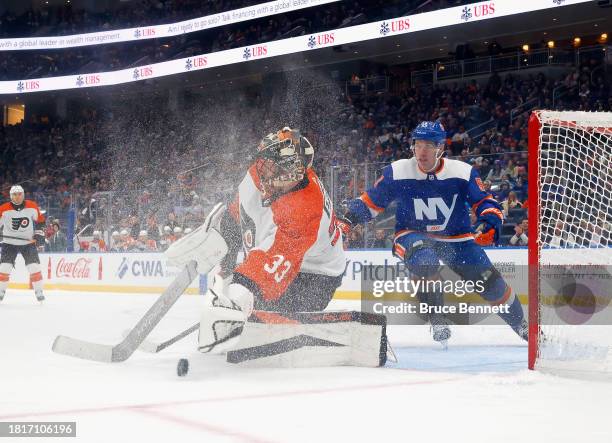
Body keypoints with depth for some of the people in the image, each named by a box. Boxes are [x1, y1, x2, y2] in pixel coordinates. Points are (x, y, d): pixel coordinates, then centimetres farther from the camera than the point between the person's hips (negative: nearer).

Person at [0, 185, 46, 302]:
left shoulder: (32, 206, -6)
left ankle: (39, 291, 5)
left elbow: (40, 220, 7)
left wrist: (39, 233, 0)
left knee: (34, 267, -6)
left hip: (28, 242, 1)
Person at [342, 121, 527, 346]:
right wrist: (349, 218, -15)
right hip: (413, 235, -1)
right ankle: (437, 318, -17)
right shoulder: (397, 172, -14)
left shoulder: (462, 172, -14)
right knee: (424, 259, -37)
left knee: (490, 282, -4)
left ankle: (520, 324, 25)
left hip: (456, 238, 1)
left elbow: (485, 202, -10)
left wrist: (489, 221, -30)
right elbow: (372, 201, -2)